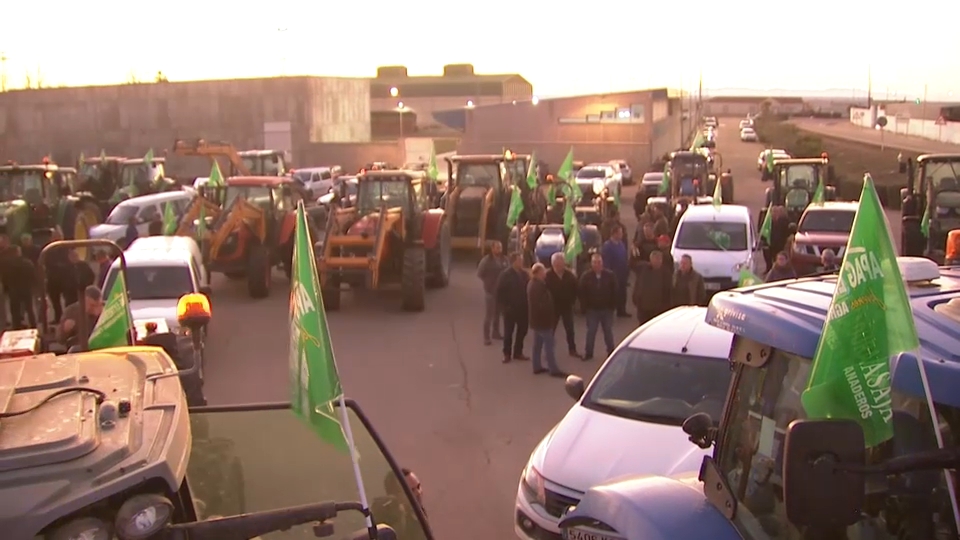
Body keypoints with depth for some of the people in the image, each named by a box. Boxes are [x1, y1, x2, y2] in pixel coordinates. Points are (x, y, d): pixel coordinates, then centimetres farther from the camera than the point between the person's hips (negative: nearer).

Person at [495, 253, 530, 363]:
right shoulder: (505, 275, -10)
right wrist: (504, 306, -14)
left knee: (522, 331, 11)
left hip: (522, 308, 5)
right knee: (508, 332, 4)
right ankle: (507, 354, 15)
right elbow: (500, 292, -10)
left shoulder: (524, 273, 3)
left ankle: (518, 352, 24)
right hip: (510, 309, -5)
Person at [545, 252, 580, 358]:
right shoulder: (548, 276, -15)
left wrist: (572, 301, -4)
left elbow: (575, 289, 3)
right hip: (553, 307, -3)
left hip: (567, 306, 3)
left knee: (570, 329, 11)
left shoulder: (570, 275, -5)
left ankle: (572, 349, 24)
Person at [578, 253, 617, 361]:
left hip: (607, 309, 0)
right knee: (591, 331, 4)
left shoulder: (610, 275, -6)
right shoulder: (586, 276, -7)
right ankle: (588, 353, 13)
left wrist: (613, 306, -5)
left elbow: (614, 291, -3)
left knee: (608, 330, 12)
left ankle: (611, 351, 26)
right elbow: (582, 292, -4)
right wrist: (585, 306, -7)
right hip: (592, 309, 0)